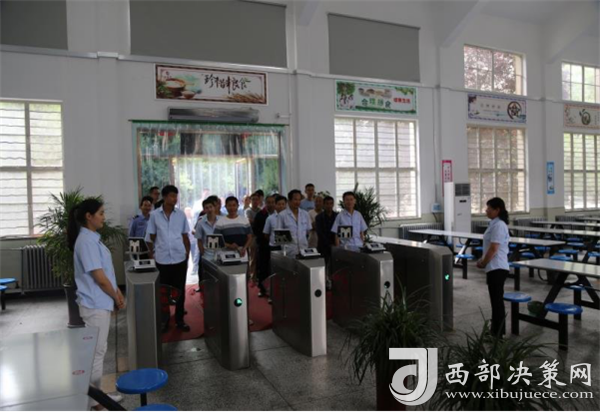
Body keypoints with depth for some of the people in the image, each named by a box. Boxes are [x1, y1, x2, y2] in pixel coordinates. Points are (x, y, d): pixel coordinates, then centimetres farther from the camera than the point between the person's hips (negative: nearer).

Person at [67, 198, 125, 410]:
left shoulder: (92, 238, 10)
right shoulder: (87, 241, -21)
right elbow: (99, 277, -21)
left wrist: (117, 293, 9)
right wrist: (117, 298, -8)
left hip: (100, 302, 10)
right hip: (95, 304, -10)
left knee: (99, 350, 17)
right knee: (96, 352, 1)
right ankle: (94, 400, 14)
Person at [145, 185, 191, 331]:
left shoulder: (181, 215, 3)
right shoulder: (154, 215, 0)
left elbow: (185, 235, 9)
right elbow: (151, 236, 5)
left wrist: (188, 251, 3)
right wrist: (151, 253, 2)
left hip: (180, 257, 1)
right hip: (162, 258, -1)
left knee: (180, 289, 7)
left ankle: (179, 319, 19)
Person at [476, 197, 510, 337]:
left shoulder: (498, 225, -17)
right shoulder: (496, 224, 14)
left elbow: (493, 249, -21)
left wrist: (483, 263, -9)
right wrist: (482, 260, 13)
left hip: (497, 268, -10)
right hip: (495, 267, 10)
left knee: (496, 300, -3)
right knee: (496, 300, 15)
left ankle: (497, 334, 4)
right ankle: (496, 331, 25)